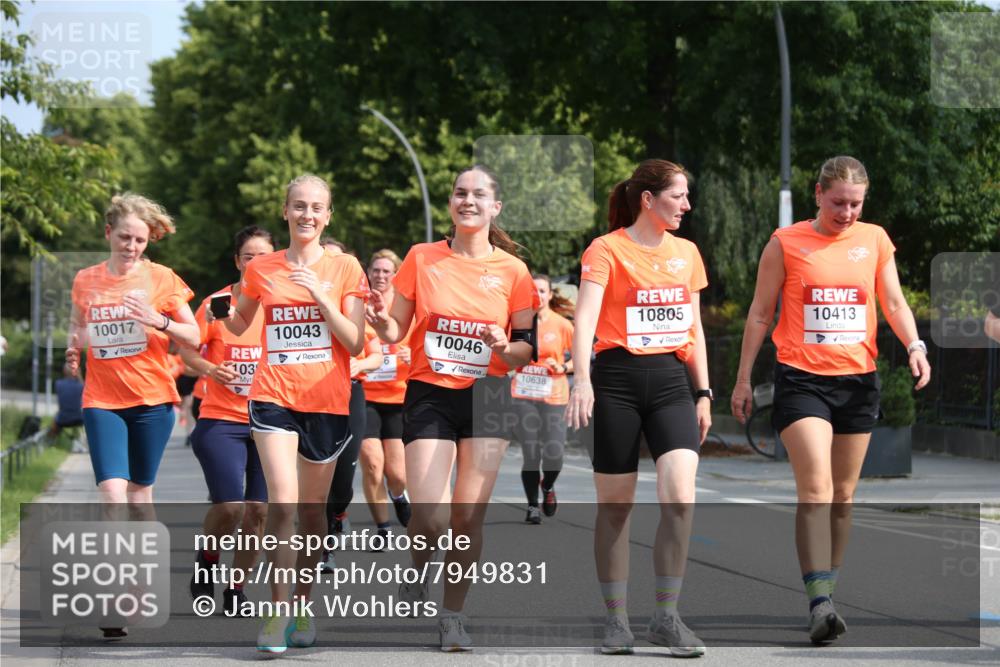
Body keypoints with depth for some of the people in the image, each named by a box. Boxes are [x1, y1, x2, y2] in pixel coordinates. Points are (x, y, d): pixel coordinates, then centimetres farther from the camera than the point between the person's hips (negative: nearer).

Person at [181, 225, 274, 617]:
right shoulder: (217, 303, -4)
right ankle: (207, 559, 16)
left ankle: (236, 588, 15)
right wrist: (210, 369, -18)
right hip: (221, 421, -3)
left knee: (258, 509, -2)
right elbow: (188, 350, 1)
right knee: (229, 506, -15)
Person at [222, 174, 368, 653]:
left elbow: (355, 343, -3)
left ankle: (302, 606, 24)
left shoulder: (345, 269, 2)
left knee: (313, 508, 9)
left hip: (327, 401, 1)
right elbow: (240, 325, 20)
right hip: (274, 397, -1)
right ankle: (277, 612, -13)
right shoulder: (261, 269, 5)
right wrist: (223, 314, -3)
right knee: (283, 503, -16)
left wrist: (321, 295, -14)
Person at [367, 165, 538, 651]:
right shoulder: (422, 258, 1)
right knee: (429, 518, -13)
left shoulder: (512, 270, 0)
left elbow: (527, 347, 5)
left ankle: (453, 614, 15)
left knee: (469, 516, -2)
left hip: (486, 397, 1)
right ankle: (418, 573, 20)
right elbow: (395, 332, 5)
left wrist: (506, 347, -17)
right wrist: (382, 321, -18)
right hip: (429, 395, -1)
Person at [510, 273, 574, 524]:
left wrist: (563, 367, -10)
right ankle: (533, 506, 12)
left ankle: (548, 487, 27)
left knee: (553, 454, -7)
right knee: (531, 454, -3)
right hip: (524, 395, 1)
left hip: (554, 395, -1)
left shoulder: (562, 325, -1)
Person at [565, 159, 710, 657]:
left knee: (679, 499, -13)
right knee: (615, 505, 2)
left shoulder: (686, 253, 13)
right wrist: (581, 379, -29)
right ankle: (616, 620, 13)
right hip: (618, 379, -4)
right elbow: (585, 317, -16)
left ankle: (666, 617, -4)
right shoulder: (607, 250, -4)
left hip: (671, 380, 4)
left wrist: (703, 393, 16)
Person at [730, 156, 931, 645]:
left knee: (843, 493, 10)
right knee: (815, 486, -17)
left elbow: (894, 302, 9)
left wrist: (914, 345, -10)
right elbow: (760, 313, 5)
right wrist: (743, 378, 4)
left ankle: (827, 591, 21)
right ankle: (819, 603, -24)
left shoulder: (875, 239, 8)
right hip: (801, 379, -4)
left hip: (859, 379, 4)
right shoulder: (785, 243, 0)